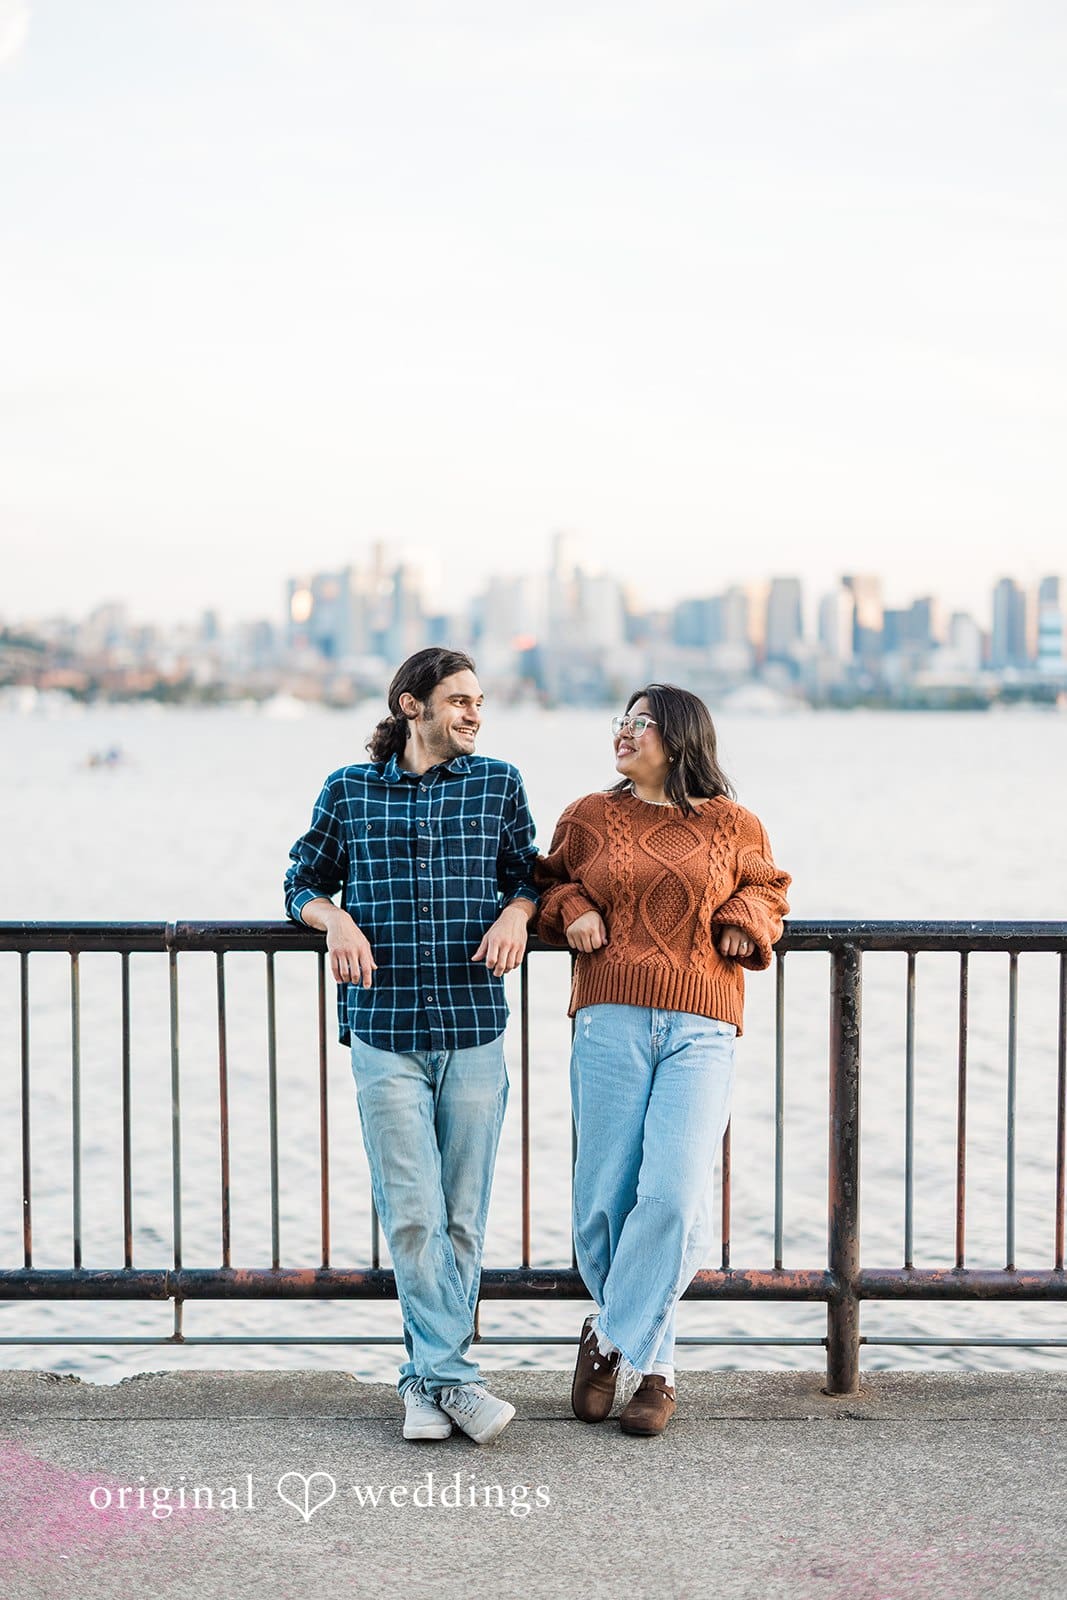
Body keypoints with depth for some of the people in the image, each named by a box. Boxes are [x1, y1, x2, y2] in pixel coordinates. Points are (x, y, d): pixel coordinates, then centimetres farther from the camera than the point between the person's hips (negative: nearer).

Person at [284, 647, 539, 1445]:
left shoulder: (498, 783, 8)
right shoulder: (349, 790, 6)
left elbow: (528, 873, 17)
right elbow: (303, 882, 14)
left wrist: (516, 910, -6)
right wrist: (335, 917, -7)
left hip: (474, 1028, 1)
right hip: (385, 1029, -1)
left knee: (462, 1216, 4)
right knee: (412, 1214, -6)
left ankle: (428, 1376, 16)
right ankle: (453, 1377, 2)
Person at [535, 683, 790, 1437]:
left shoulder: (733, 826, 10)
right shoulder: (589, 817, 12)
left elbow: (769, 889, 25)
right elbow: (549, 881, 26)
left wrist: (746, 921, 4)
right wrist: (571, 910, 5)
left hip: (701, 1030, -1)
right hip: (610, 1021, 1)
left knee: (675, 1195, -14)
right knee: (605, 1197, 0)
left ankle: (613, 1338, 5)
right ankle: (653, 1361, 19)